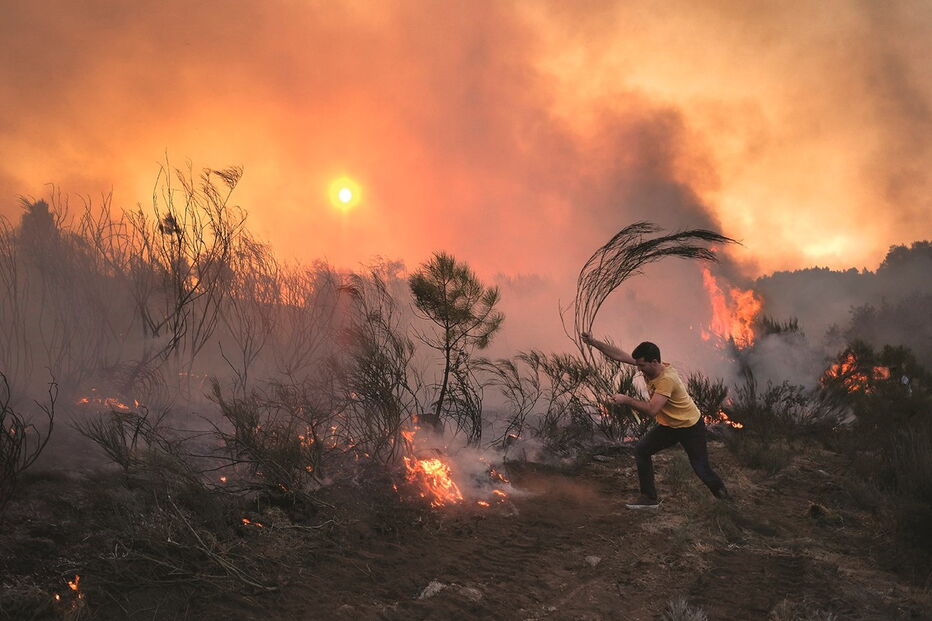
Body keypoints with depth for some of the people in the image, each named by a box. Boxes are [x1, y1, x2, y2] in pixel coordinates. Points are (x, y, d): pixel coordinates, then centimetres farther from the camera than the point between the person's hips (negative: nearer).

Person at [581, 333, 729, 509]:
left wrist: (626, 400, -33)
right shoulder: (648, 366, -11)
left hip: (690, 427, -8)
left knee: (701, 469, -1)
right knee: (641, 450, -1)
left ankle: (724, 499, 26)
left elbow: (652, 409, -39)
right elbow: (620, 355, -9)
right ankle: (649, 499, 5)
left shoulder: (667, 379, -34)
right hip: (668, 425, 8)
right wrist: (593, 342, -16)